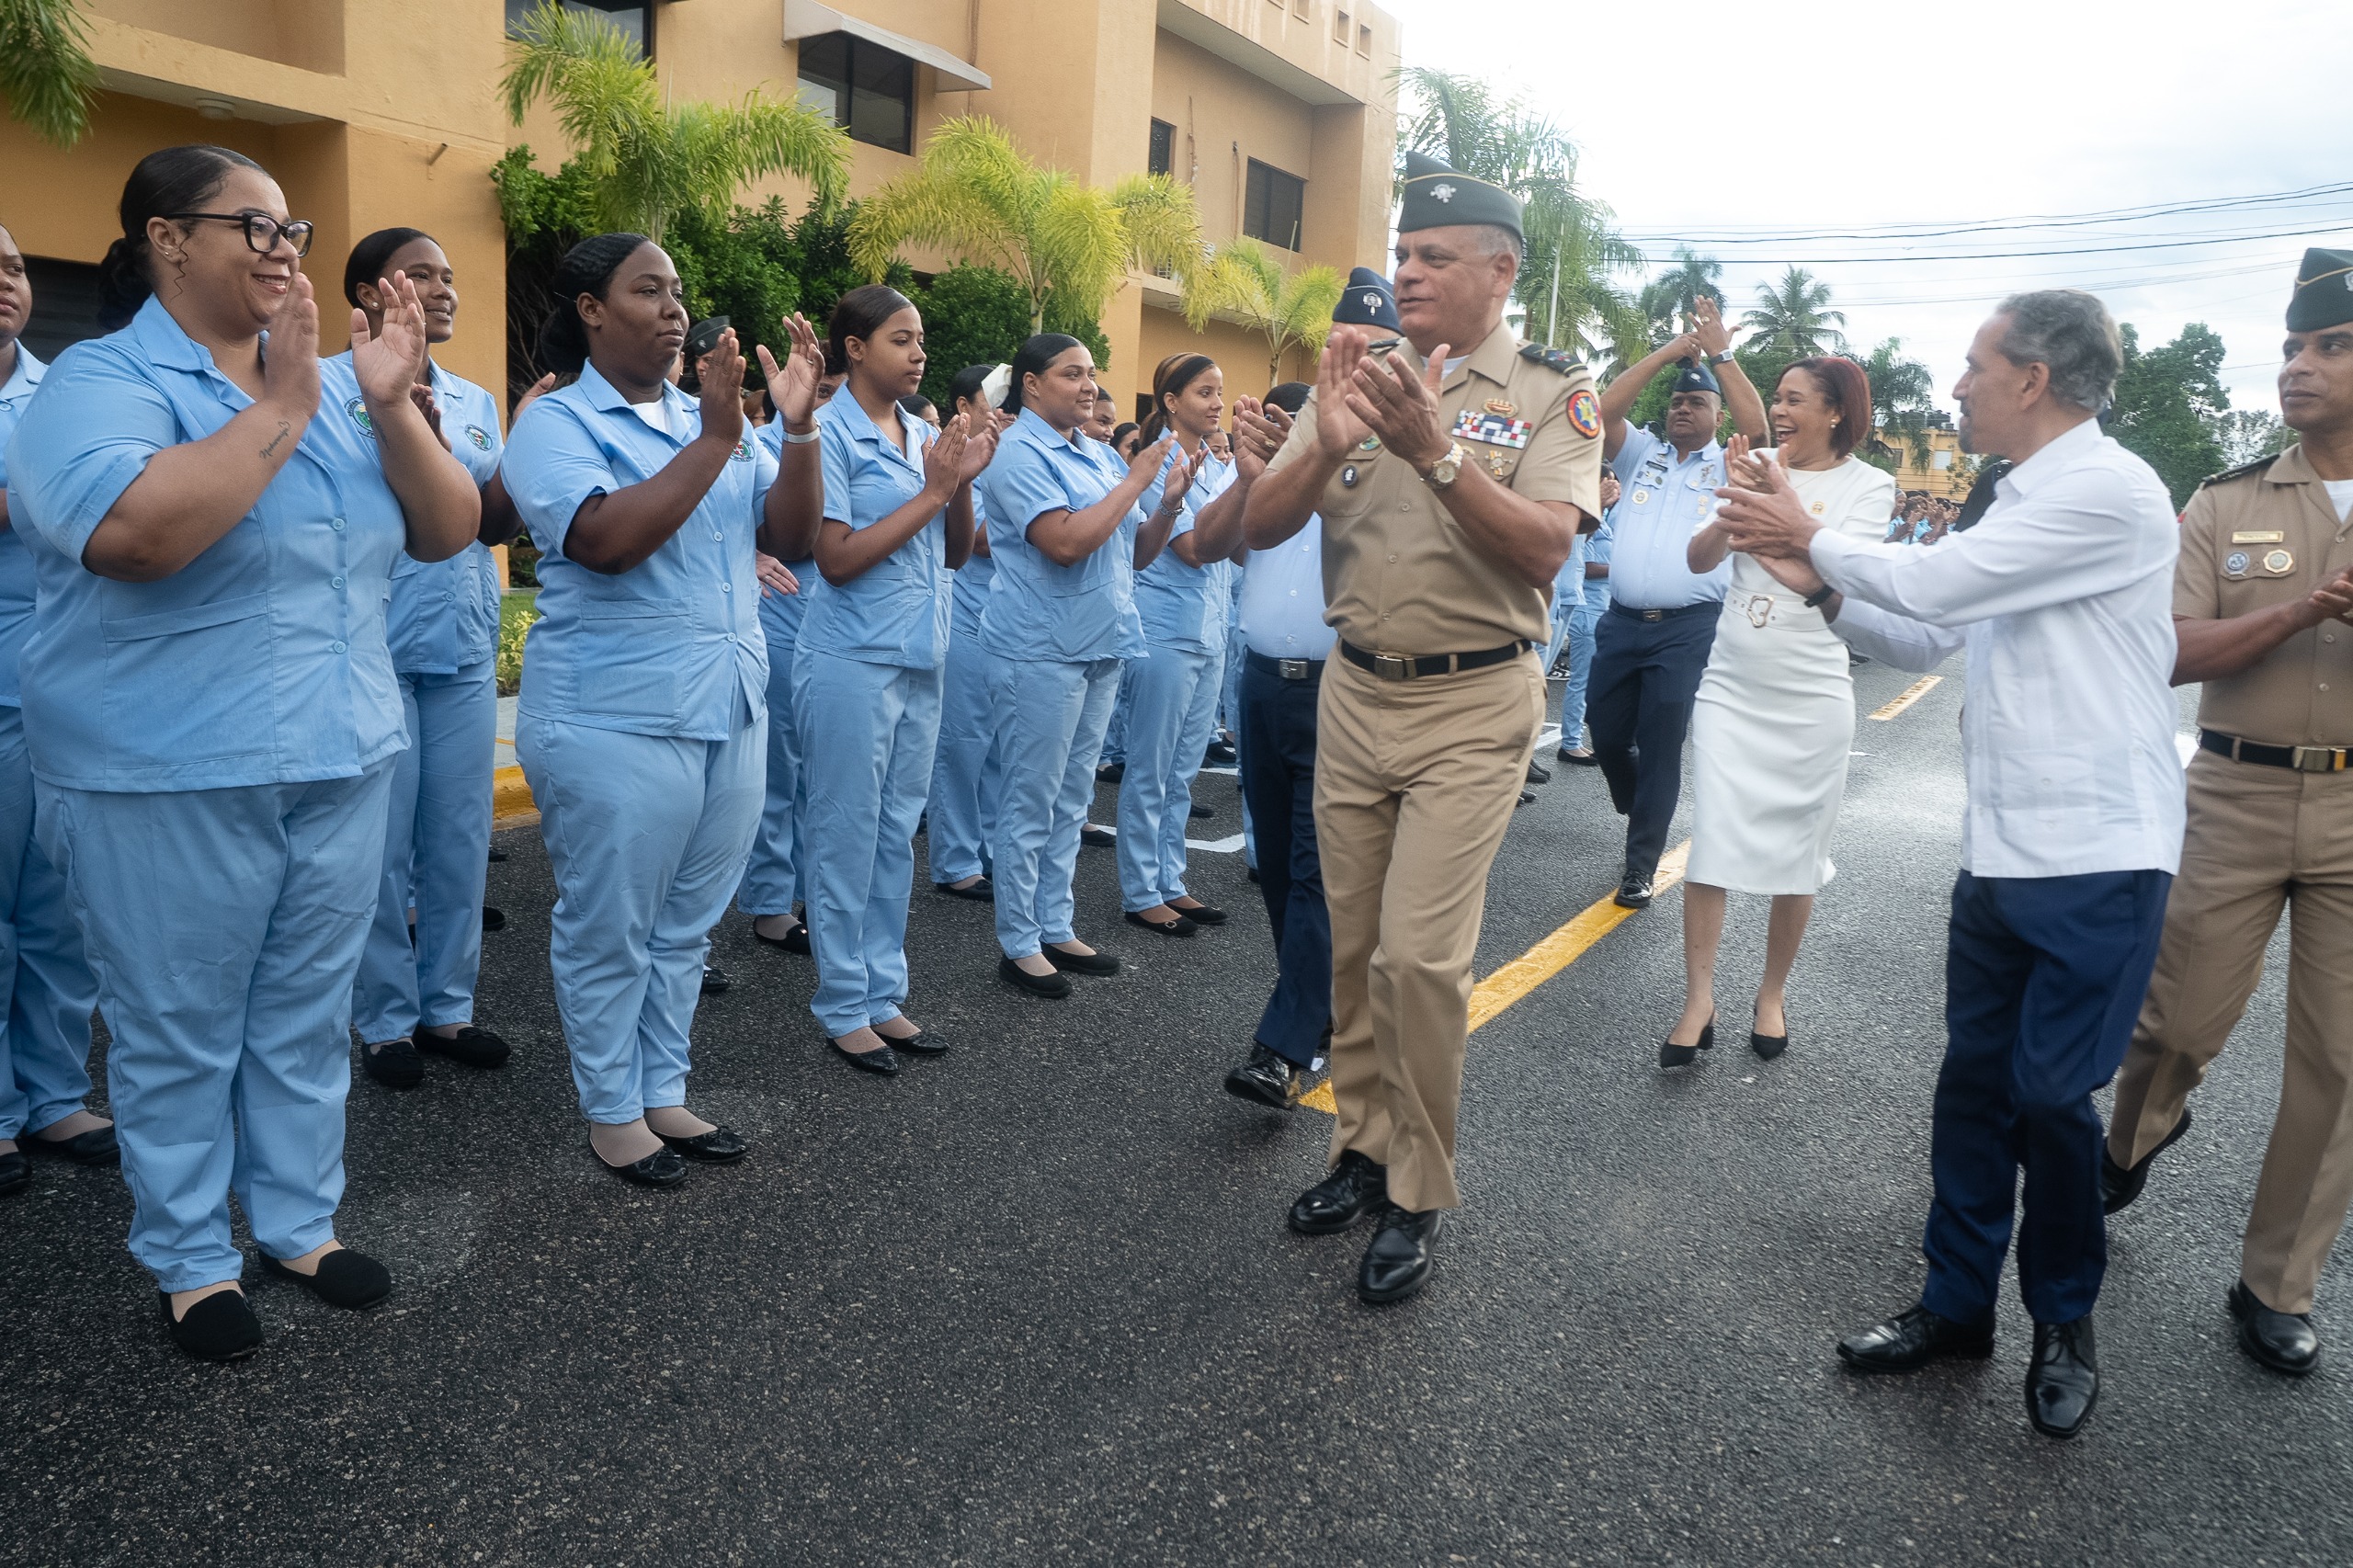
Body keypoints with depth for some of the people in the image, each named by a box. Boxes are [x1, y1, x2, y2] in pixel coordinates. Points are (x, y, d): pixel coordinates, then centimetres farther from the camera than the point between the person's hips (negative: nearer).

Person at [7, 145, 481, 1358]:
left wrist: (391, 403, -12)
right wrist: (282, 406, -22)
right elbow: (137, 530, -29)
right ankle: (188, 1257, 26)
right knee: (178, 1030, 9)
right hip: (170, 777, -5)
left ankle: (299, 1220, 32)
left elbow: (448, 530, 2)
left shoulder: (331, 382, 8)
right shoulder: (103, 379, -9)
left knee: (309, 1014, 15)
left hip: (341, 758, 5)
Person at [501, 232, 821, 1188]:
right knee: (609, 931, 6)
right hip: (616, 720, -6)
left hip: (729, 712, 6)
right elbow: (605, 538, -23)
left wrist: (798, 429, -11)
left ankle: (663, 1093, 29)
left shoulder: (708, 417, 12)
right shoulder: (554, 423, -6)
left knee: (685, 927, 15)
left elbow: (789, 526, 4)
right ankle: (612, 1111, 22)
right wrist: (714, 441, -23)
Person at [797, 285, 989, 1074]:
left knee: (897, 836, 12)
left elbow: (956, 553, 12)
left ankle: (884, 995, 23)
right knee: (847, 838, 3)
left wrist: (962, 482, -6)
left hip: (920, 659, 7)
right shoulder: (829, 432, -10)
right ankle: (843, 1007, 15)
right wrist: (932, 489, -15)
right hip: (853, 661, -7)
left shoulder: (926, 435, 9)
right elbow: (836, 559, -16)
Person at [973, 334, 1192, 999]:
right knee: (1032, 803, 0)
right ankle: (1019, 944, 11)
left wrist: (1171, 500, -4)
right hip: (1042, 650, -8)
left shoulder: (1096, 455, 13)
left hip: (1102, 646, 8)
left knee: (1071, 801, 14)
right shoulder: (1017, 451, -11)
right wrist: (1135, 480, -16)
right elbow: (1065, 542, -24)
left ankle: (1056, 928, 24)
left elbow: (1138, 552, 13)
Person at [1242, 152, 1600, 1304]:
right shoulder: (1358, 377, 7)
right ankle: (1363, 1145, 28)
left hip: (1473, 705, -4)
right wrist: (1326, 447, -18)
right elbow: (1256, 529, 0)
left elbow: (1544, 548, -17)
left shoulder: (1553, 394, -2)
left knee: (1420, 952, -9)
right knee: (1352, 943, 11)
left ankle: (1419, 1195, 8)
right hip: (1354, 692, 5)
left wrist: (1435, 451, -29)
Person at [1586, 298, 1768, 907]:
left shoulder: (1728, 466, 8)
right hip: (1622, 622, 3)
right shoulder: (1641, 455, 14)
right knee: (1606, 731, 10)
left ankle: (1640, 865, 7)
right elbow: (1603, 412, -1)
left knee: (1661, 747, -1)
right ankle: (1639, 810, 39)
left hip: (1688, 628, -3)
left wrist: (1722, 353, -6)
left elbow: (1756, 425, -12)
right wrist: (1666, 353, -2)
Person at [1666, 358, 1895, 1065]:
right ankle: (1698, 1000, 6)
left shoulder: (1868, 485, -3)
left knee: (1796, 854, 8)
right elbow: (1697, 560, -3)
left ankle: (1772, 993, 25)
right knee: (1710, 846, -2)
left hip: (1810, 697, -1)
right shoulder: (1757, 465, 3)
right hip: (1730, 687, 2)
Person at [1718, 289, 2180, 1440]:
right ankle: (1957, 1304, 26)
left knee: (2050, 1098, 0)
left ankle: (2064, 1322, 23)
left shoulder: (2108, 491, -15)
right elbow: (1933, 639, 19)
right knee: (1974, 1082, 12)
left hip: (2098, 859, -8)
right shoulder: (2026, 503, 13)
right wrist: (1822, 585, 5)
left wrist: (1813, 537, -4)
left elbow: (1933, 583, -19)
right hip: (2002, 852, 8)